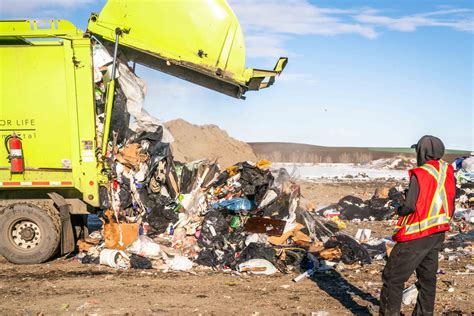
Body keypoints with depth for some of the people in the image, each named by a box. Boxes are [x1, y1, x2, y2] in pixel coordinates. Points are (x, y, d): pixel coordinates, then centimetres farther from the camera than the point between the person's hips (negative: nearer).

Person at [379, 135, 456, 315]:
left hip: (416, 235, -8)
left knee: (393, 278, 0)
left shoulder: (420, 174, -18)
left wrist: (399, 210, -1)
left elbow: (409, 206, -21)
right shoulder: (448, 172, 4)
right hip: (437, 234, 8)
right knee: (427, 278, 19)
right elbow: (451, 207, 9)